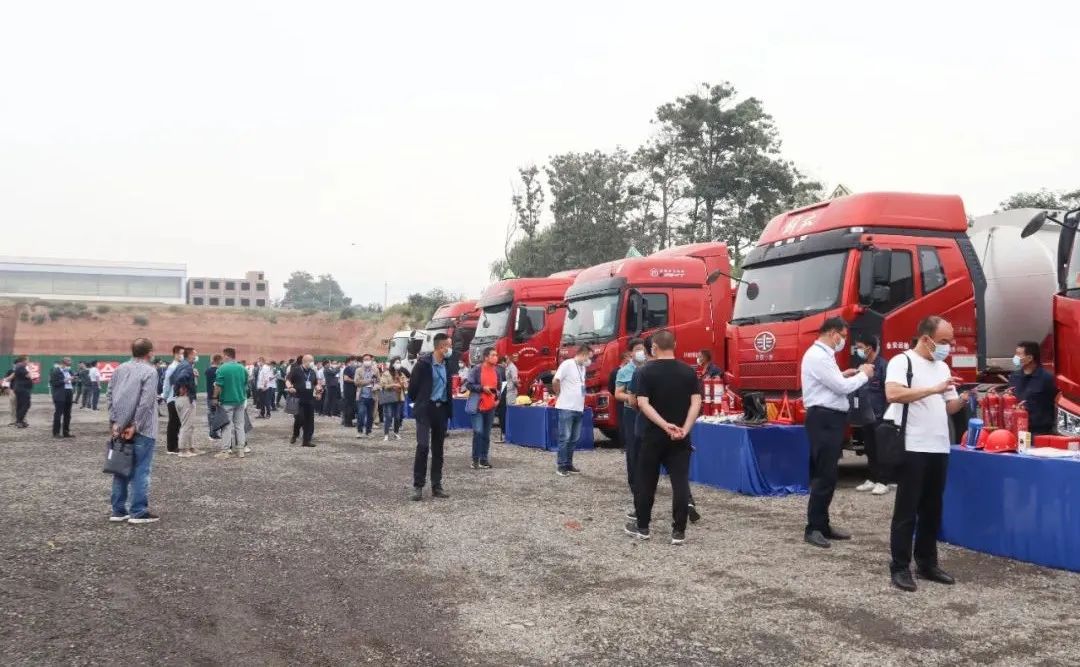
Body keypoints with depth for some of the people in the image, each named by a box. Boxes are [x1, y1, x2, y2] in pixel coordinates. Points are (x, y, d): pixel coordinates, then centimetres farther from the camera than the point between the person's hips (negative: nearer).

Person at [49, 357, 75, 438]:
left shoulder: (69, 371, 16)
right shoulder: (55, 372, -6)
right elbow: (53, 383, -14)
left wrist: (73, 380, 6)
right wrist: (64, 381, -20)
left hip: (69, 395, 8)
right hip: (60, 396, -8)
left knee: (67, 415, 9)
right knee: (58, 414, -6)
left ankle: (66, 432, 16)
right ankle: (56, 432, -2)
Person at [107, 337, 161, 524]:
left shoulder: (120, 369, 10)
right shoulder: (149, 371, -11)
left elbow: (110, 396, 6)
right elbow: (146, 402, -19)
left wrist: (114, 421, 3)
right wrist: (135, 426, -14)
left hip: (120, 428, 7)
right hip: (141, 430, -6)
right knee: (141, 470, -1)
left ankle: (118, 511, 16)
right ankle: (139, 512, 1)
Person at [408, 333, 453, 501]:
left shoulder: (449, 364, 6)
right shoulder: (424, 363, -10)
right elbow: (413, 385, -2)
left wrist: (449, 406, 12)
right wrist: (416, 402, 8)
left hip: (442, 409, 5)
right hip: (425, 409, -5)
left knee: (438, 449, 9)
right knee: (423, 446, -13)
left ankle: (436, 486, 15)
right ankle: (418, 487, -7)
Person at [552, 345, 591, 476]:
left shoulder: (582, 367, 14)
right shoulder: (567, 364, -12)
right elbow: (555, 381, -16)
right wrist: (560, 395, -3)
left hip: (578, 408, 8)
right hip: (566, 408, -8)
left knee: (574, 438, 11)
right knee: (565, 438, -4)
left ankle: (568, 464, 19)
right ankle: (561, 466, 2)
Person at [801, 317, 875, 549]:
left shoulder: (823, 354, 18)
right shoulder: (817, 356, -16)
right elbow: (841, 387, -17)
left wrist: (844, 375, 7)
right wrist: (863, 374, -3)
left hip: (831, 418, 11)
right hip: (824, 419, -11)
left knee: (828, 474, 14)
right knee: (824, 475, -10)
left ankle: (822, 524, 21)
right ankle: (813, 528, -5)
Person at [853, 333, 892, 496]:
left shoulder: (882, 366, -10)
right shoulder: (862, 366, 12)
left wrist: (887, 413, -15)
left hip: (880, 415, -7)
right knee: (869, 449, 12)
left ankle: (883, 482, 4)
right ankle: (872, 479, 20)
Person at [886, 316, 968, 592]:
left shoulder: (943, 368, 15)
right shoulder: (902, 361, -9)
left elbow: (948, 407, 16)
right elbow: (893, 394, -26)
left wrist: (962, 400, -6)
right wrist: (934, 389, -26)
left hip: (939, 447, 7)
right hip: (912, 448, -7)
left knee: (932, 509, 13)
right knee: (906, 510, -2)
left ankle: (927, 563, 23)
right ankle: (900, 568, 5)